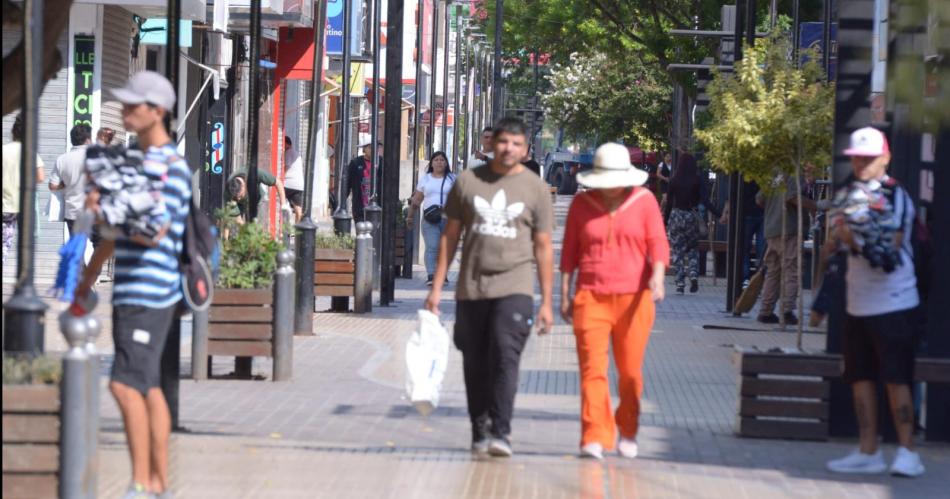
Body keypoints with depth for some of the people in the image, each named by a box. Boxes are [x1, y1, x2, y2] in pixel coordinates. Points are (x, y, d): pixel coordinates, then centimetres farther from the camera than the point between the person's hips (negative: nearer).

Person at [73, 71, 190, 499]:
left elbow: (154, 233, -22)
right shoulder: (138, 159, 18)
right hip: (131, 292, 10)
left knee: (126, 384, -14)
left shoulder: (168, 165, -12)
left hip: (148, 292, -10)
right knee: (148, 387, 10)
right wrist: (87, 280, 28)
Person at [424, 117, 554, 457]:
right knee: (475, 364, 6)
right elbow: (450, 235, 12)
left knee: (505, 357, -18)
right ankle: (480, 433, 18)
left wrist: (546, 302, 3)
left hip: (514, 288, -2)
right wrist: (437, 286, 7)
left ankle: (500, 433, -21)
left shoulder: (535, 188, 5)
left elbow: (543, 247, 6)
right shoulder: (468, 181, 8)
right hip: (471, 288, 3)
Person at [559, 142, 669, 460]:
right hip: (591, 297, 1)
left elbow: (658, 243, -1)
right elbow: (570, 252, 14)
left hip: (633, 298, 0)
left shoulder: (644, 201, 5)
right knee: (592, 369, -10)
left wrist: (657, 276, -19)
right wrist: (565, 294, 9)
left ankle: (628, 432, 23)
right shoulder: (582, 203, 9)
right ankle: (594, 439, -14)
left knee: (630, 372, 3)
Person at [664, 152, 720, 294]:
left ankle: (680, 283, 1)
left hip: (676, 216, 0)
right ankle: (693, 274, -7)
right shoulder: (698, 180, -6)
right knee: (693, 249, 16)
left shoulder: (674, 180, -4)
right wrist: (719, 214, -11)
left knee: (678, 250, 6)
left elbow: (669, 202, -1)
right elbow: (705, 201, -12)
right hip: (692, 216, 0)